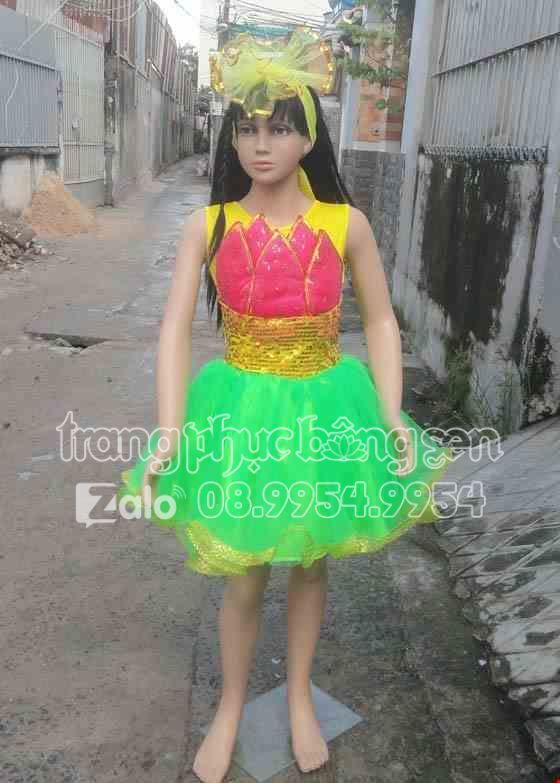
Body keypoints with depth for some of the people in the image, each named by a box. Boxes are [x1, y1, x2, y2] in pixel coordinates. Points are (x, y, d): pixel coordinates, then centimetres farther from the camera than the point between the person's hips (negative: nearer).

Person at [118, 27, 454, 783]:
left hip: (325, 406, 1)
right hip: (241, 408, 0)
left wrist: (393, 417, -10)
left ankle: (300, 696, 42)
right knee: (245, 575, 10)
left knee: (310, 562, 17)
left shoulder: (345, 223, -8)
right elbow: (176, 328, -12)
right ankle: (230, 707, 37)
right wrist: (169, 431, -21)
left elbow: (380, 322, -1)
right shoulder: (208, 226, -8)